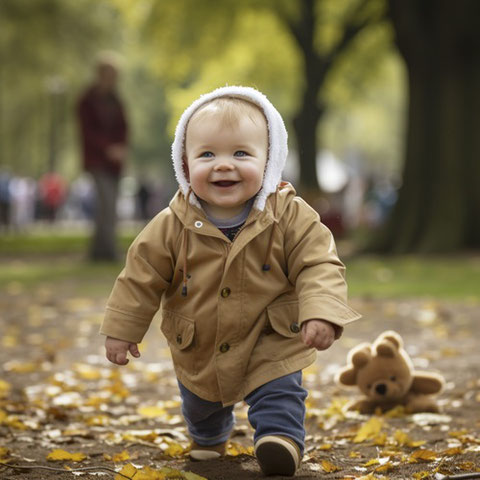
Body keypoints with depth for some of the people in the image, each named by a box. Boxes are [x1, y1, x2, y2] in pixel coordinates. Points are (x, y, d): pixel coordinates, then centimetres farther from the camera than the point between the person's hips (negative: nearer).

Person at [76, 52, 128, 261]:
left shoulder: (115, 100, 12)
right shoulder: (87, 100, -4)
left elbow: (122, 127, 11)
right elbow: (88, 131, -11)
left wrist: (122, 148, -8)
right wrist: (108, 149, -20)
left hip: (115, 160, 6)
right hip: (97, 160, -6)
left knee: (106, 206, 6)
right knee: (107, 202, -18)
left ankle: (98, 251, 13)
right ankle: (109, 250, -22)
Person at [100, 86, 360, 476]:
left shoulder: (291, 217, -23)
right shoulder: (172, 227, -20)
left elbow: (319, 265, -20)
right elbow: (142, 275, -9)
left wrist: (321, 312, -36)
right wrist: (122, 330, -5)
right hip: (198, 350, 4)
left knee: (280, 394, -14)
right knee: (199, 406, 28)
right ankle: (210, 437, 57)